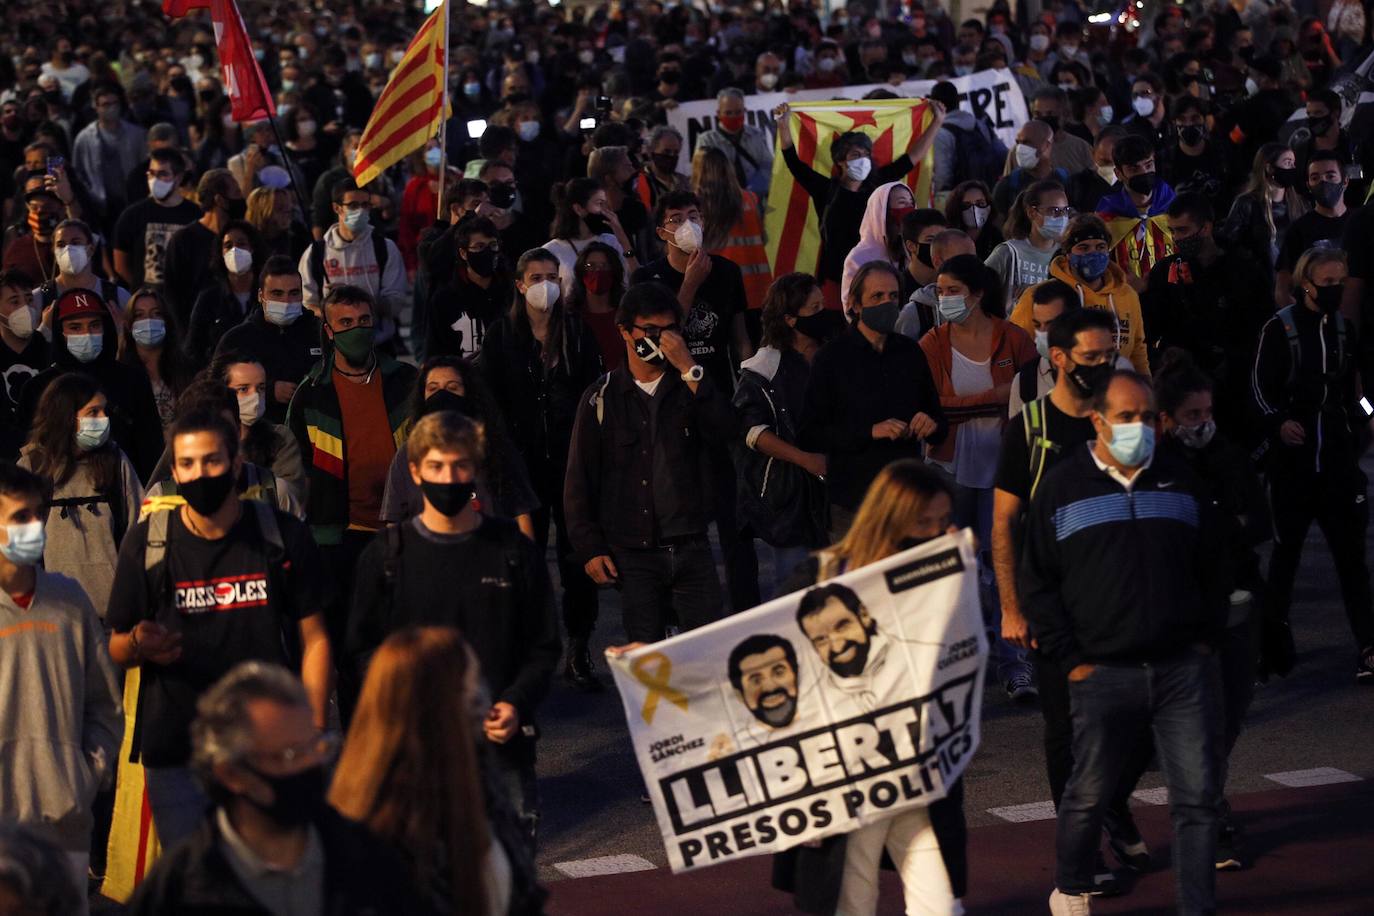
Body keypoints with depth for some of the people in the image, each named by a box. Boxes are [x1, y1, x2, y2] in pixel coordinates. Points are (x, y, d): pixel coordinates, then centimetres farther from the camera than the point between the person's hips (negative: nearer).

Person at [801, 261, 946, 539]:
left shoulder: (910, 352, 11)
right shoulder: (831, 358, -2)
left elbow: (938, 423, 21)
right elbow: (809, 435, -8)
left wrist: (932, 426, -3)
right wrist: (870, 432, -18)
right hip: (854, 498, -4)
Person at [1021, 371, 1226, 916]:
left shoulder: (1180, 482, 11)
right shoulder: (1062, 487, 2)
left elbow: (1211, 569, 18)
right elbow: (1036, 583, 3)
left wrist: (1206, 640, 9)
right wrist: (1070, 659, -3)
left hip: (1184, 667, 2)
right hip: (1104, 672, -2)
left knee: (1198, 795, -2)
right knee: (1089, 795, 6)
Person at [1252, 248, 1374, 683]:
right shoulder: (1279, 328, -6)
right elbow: (1260, 387, -6)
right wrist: (1278, 422, -20)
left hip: (1338, 457, 3)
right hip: (1292, 456, -3)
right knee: (1286, 548, 7)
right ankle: (1276, 633, 22)